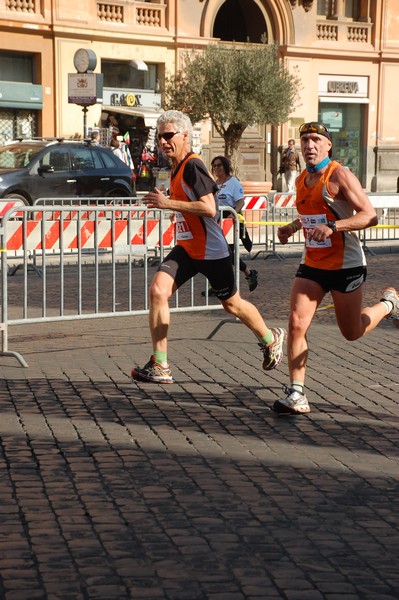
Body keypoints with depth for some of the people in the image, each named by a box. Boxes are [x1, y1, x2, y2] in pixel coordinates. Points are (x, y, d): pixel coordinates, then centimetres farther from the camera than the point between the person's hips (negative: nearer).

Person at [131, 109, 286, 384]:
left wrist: (169, 203, -26)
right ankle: (160, 366, -8)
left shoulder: (193, 165, -19)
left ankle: (271, 339, 39)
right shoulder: (177, 166, 9)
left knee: (231, 304, 10)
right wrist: (164, 202, 14)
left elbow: (209, 208, -29)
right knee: (157, 291, -12)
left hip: (212, 250, -8)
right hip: (186, 248, 8)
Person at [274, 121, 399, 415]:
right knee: (297, 324, -11)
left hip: (346, 266, -6)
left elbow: (370, 216, -21)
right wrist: (293, 227, 8)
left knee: (352, 333, 9)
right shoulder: (302, 180, 8)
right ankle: (296, 394, -4)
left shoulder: (339, 176, -15)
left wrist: (332, 227, -33)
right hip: (312, 264, 6)